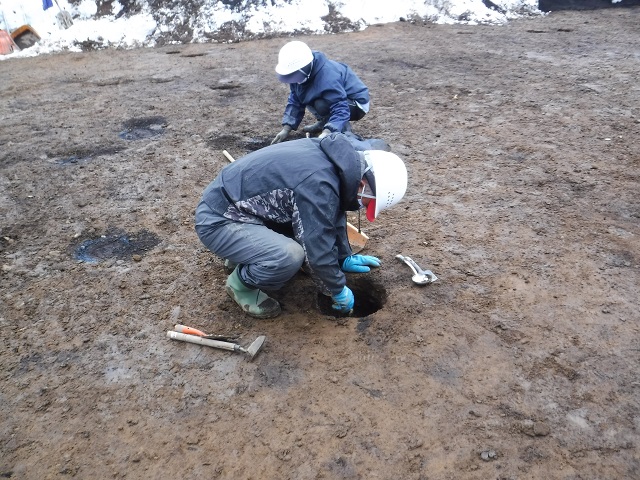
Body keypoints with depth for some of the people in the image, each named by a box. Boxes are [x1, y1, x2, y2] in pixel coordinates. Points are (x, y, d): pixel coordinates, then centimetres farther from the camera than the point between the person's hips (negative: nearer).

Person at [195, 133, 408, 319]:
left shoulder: (335, 158, -1)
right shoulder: (319, 184, -29)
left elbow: (334, 214, 14)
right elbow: (318, 250, -22)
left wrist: (345, 257, 20)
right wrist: (339, 291, -5)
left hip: (237, 201, 9)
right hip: (218, 220, -9)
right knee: (290, 256, -29)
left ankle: (240, 253, 19)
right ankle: (241, 282, 2)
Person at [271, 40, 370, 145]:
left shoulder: (327, 77, -35)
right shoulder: (298, 72, -11)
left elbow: (340, 109, -40)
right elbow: (295, 101, -7)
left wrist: (326, 132, -53)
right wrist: (286, 129, -17)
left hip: (357, 103, -8)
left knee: (321, 105, -32)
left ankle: (344, 126, -7)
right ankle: (324, 122, 15)